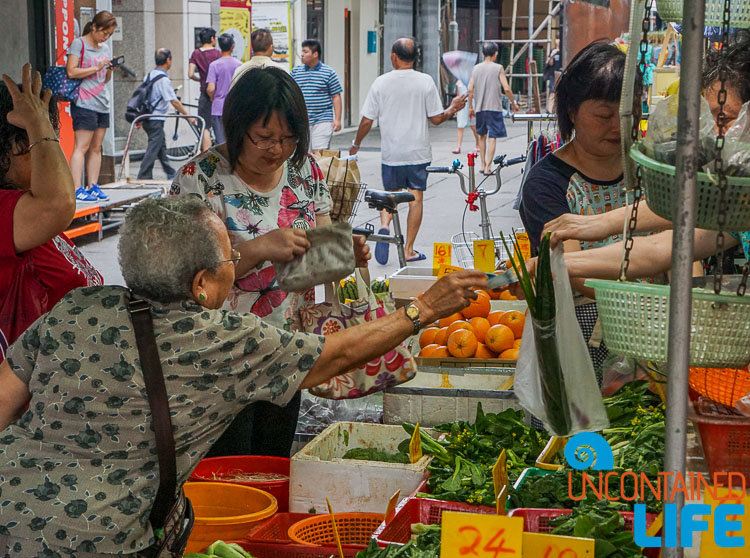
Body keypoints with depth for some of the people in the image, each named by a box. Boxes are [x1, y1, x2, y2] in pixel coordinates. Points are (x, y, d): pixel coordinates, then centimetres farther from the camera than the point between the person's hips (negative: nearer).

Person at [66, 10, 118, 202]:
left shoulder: (105, 48, 19)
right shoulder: (78, 44, -3)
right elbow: (71, 72, -13)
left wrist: (110, 69, 3)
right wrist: (96, 68, -12)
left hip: (102, 104, 7)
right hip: (84, 103, -7)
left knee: (96, 147, 8)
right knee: (82, 146, -10)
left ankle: (93, 187, 12)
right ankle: (77, 190, -11)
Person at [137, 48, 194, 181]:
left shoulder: (149, 75, 10)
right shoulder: (164, 79, -17)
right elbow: (174, 101, -19)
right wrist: (188, 115, -10)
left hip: (147, 118, 9)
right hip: (156, 119, -9)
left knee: (161, 145, 19)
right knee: (153, 148, -7)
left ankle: (171, 173, 30)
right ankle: (143, 177, -9)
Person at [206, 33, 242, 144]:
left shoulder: (214, 65, -8)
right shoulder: (239, 64, 0)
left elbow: (210, 89, -14)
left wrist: (212, 97, 7)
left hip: (218, 109, -2)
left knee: (221, 142, -1)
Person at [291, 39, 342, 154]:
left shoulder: (328, 72, 1)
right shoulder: (295, 71, 9)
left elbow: (336, 97, 1)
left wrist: (337, 119, -6)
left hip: (322, 120, -3)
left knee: (319, 153, -8)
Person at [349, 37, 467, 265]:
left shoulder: (381, 82, -4)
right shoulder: (426, 82, -5)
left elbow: (366, 120, -2)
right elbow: (436, 119, -3)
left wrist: (356, 144, 14)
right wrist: (452, 109, 16)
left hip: (391, 152, 1)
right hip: (418, 152, -1)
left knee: (390, 193, 17)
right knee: (416, 197, 7)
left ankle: (384, 226, -12)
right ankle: (409, 249, 8)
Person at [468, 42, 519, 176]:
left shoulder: (476, 68, 6)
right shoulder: (498, 68, -5)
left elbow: (470, 90, 4)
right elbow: (506, 88, -10)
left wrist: (470, 107, 13)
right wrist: (513, 103, 4)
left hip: (479, 108, 4)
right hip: (494, 107, -4)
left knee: (482, 136, 18)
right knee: (492, 137, -2)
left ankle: (483, 165, 19)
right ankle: (488, 168, -9)